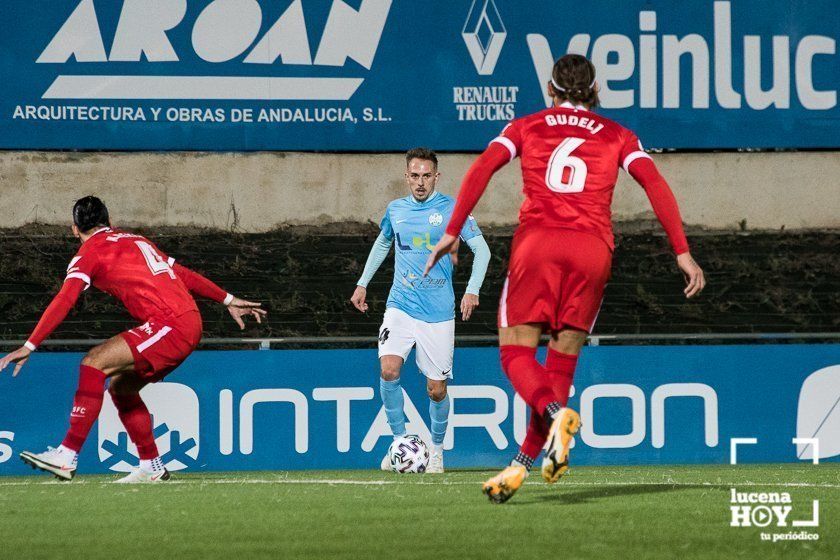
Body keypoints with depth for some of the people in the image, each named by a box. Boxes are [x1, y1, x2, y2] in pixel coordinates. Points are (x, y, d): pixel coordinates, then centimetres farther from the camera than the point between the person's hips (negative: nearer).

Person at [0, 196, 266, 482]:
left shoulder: (90, 251, 2)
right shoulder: (135, 240, 26)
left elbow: (64, 301, -10)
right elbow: (185, 275, 29)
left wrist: (29, 347, -13)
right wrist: (228, 300, 37)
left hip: (169, 324, -8)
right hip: (191, 324, 8)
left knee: (94, 362, -16)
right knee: (120, 386, 18)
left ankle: (67, 456, -26)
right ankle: (151, 467, 22)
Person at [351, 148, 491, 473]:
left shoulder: (452, 210, -4)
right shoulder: (396, 210, 8)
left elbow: (482, 250, -5)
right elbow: (382, 243, 28)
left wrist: (472, 291, -18)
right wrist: (362, 284, 25)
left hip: (438, 312, -2)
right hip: (400, 306, 2)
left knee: (436, 389, 1)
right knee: (388, 370, -20)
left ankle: (436, 449, 24)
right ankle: (400, 440, -5)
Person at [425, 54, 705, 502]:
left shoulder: (526, 127, 16)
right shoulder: (617, 136, 18)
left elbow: (482, 168, 2)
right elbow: (655, 184, 5)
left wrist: (451, 233, -1)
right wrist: (682, 252, 1)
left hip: (536, 243, -1)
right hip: (592, 248, 1)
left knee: (516, 354, 2)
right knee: (562, 362, 8)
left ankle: (556, 413, -29)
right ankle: (522, 464, 1)